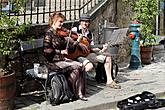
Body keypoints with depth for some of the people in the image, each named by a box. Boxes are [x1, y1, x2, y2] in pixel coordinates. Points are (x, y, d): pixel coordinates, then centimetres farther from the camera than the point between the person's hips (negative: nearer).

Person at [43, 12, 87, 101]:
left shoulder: (60, 33, 11)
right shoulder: (49, 33, -9)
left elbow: (69, 45, 12)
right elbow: (46, 50, -18)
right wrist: (60, 51, -18)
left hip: (62, 59, 7)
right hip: (53, 62, -7)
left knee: (79, 66, -13)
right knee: (74, 67, -20)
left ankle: (79, 93, -13)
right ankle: (76, 93, -5)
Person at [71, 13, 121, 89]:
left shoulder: (90, 34, 14)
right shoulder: (75, 30, -4)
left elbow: (92, 48, 12)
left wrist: (101, 50, -7)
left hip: (87, 54, 7)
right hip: (76, 54, -7)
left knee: (107, 57, 0)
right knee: (89, 66, -36)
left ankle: (109, 81, 4)